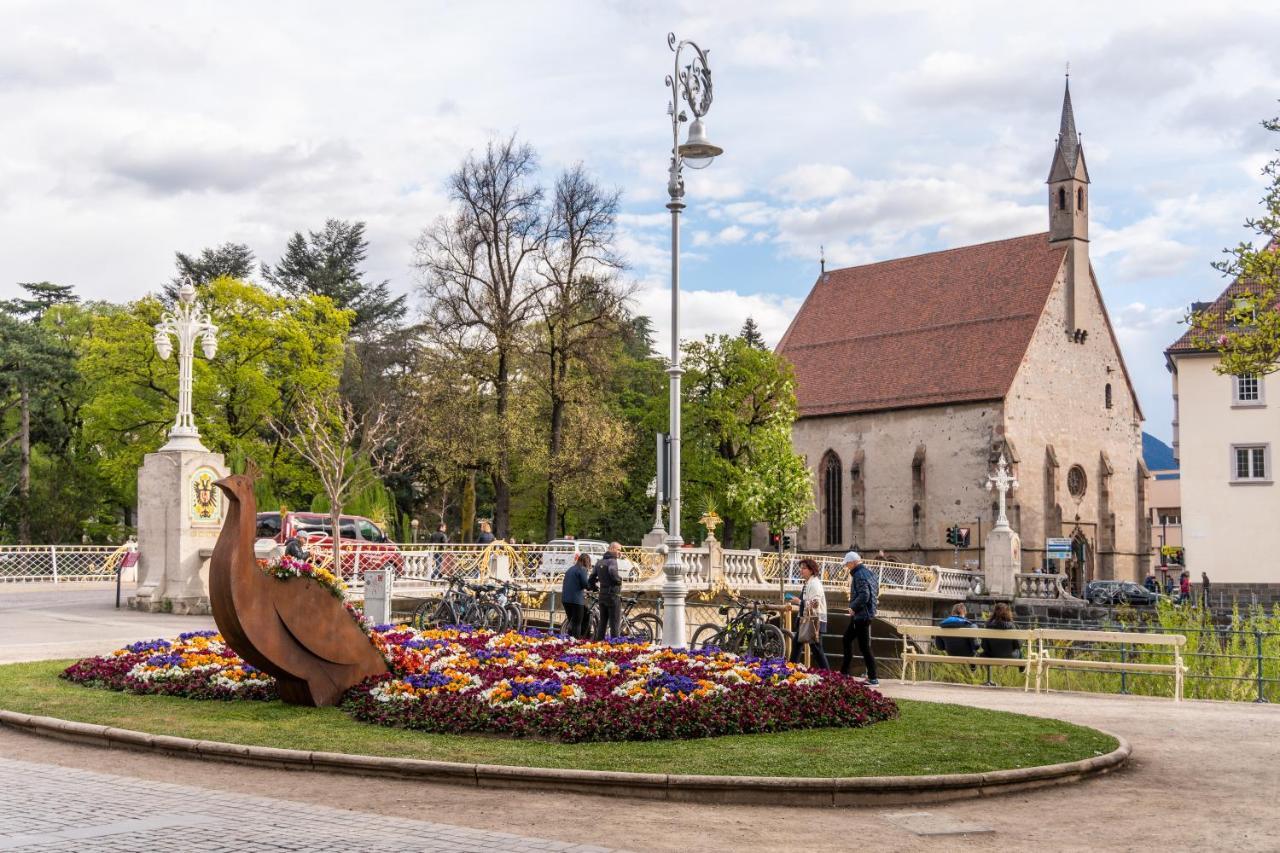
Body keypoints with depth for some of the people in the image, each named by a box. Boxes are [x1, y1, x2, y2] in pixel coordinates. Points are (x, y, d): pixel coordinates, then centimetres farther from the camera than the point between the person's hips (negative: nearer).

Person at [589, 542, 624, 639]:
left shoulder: (599, 562, 14)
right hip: (613, 595, -8)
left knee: (602, 623, 14)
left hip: (602, 595, 8)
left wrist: (594, 587, 24)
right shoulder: (612, 561, -11)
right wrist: (619, 580, -14)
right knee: (615, 624, -4)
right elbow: (612, 572, -31)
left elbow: (592, 577, 15)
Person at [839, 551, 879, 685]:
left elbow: (864, 595, -27)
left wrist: (853, 607, -15)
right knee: (846, 640, 19)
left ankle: (873, 679, -3)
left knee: (864, 647, -6)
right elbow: (876, 591, 20)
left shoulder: (859, 575, -16)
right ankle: (844, 672, 26)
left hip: (861, 615, -10)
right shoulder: (868, 572, 13)